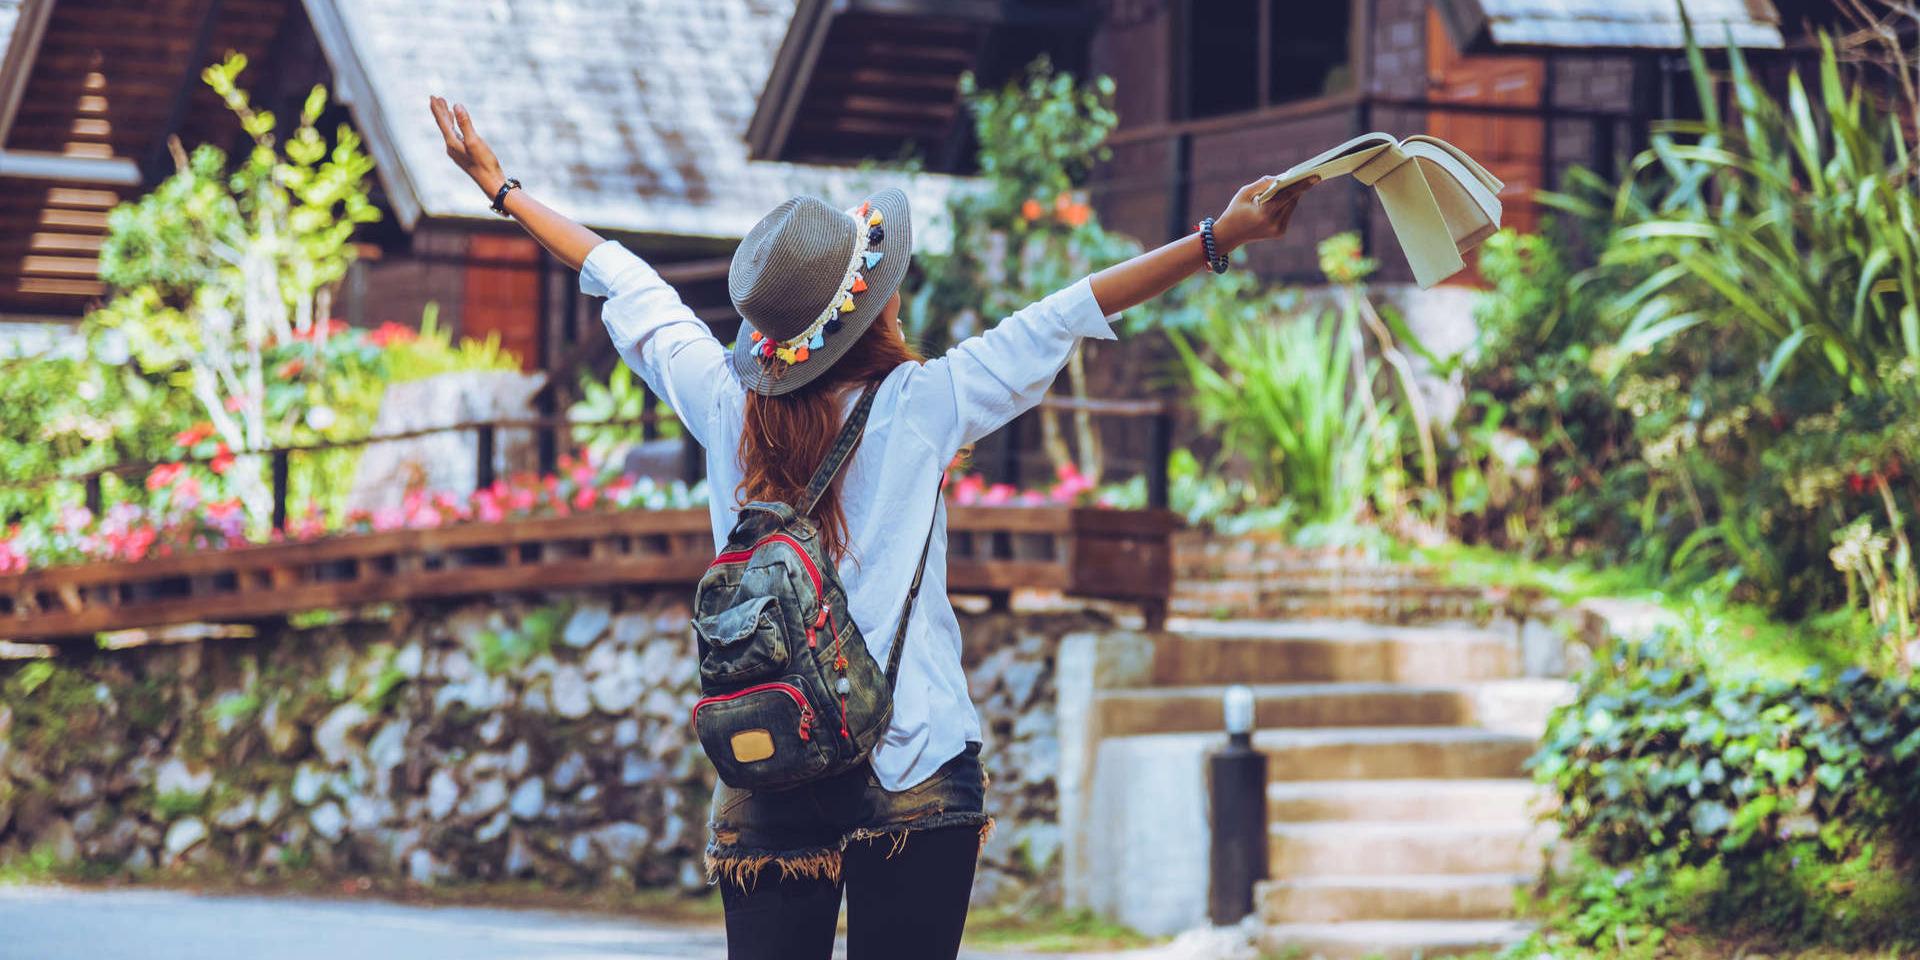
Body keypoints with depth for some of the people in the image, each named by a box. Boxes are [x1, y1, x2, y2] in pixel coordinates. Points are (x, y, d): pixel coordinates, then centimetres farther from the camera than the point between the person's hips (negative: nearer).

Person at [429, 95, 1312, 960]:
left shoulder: (724, 401, 3)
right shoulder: (919, 408, -6)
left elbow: (624, 286, 16)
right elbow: (1067, 318, -4)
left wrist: (501, 186, 30)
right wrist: (1218, 239, 0)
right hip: (913, 780, -3)